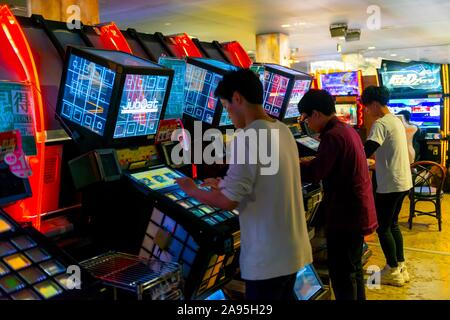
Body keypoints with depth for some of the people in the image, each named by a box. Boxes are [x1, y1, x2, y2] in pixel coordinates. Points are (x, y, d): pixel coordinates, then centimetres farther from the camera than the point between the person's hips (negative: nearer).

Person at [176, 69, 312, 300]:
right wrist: (226, 185, 19)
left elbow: (228, 202, -18)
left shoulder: (248, 139, -21)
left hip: (267, 258, -8)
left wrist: (192, 190, -1)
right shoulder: (283, 131, 5)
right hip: (292, 249, 8)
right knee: (284, 296, 23)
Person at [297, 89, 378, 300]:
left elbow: (314, 173, -22)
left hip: (346, 214, -10)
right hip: (357, 211, 10)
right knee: (353, 268, 22)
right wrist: (307, 162, 13)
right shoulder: (348, 130, 10)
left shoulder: (333, 136, -20)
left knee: (341, 273, 2)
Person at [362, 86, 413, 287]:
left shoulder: (381, 123, -18)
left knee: (382, 227, 3)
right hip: (403, 181, 9)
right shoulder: (396, 120, 11)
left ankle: (393, 272, 13)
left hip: (390, 184, -9)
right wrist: (378, 163, 23)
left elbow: (366, 151, -29)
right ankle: (401, 268, 25)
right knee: (392, 224, 18)